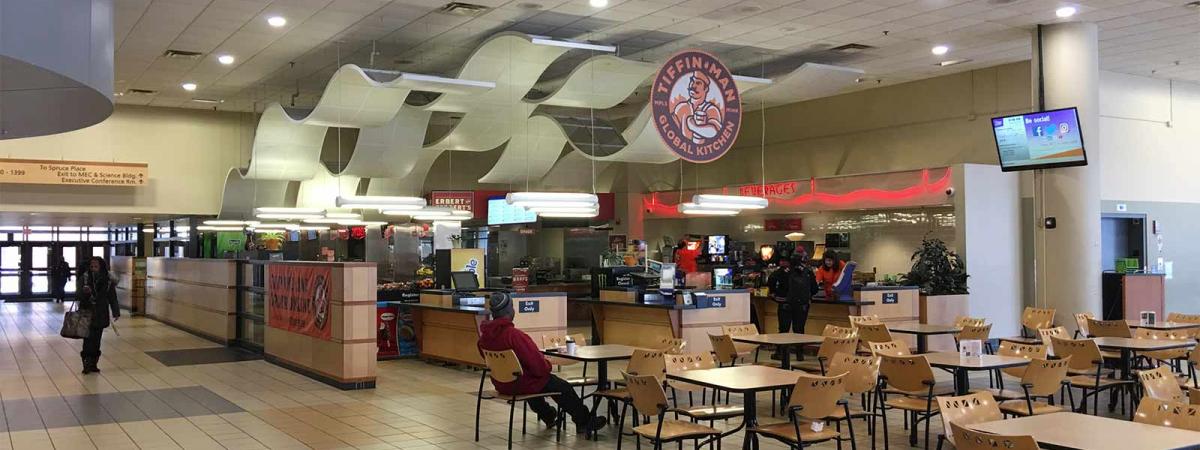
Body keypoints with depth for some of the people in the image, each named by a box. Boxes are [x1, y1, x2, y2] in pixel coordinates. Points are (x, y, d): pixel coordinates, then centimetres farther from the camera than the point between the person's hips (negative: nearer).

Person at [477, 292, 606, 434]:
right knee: (563, 387, 11)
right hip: (520, 384, -8)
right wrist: (547, 364, -3)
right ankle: (585, 422, 25)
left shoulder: (484, 335, -6)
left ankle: (548, 417, 54)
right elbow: (538, 365, -27)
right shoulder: (514, 335, -31)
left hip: (501, 384, 8)